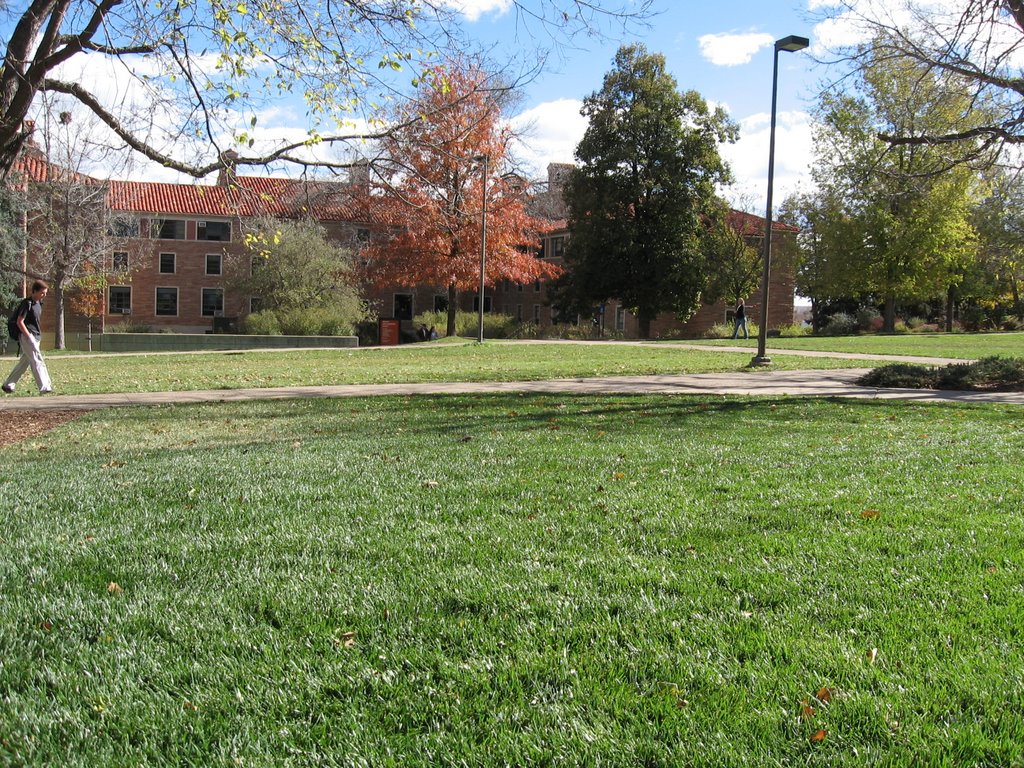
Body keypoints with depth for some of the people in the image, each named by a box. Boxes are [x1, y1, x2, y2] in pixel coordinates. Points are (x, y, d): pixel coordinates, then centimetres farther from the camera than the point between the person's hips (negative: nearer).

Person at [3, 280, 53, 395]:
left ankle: (8, 385, 23)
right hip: (27, 336, -9)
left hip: (35, 337, 9)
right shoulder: (27, 303, -13)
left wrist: (38, 333, 14)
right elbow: (20, 322, -15)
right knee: (37, 361, -14)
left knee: (24, 362, 13)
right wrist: (28, 336, -17)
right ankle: (45, 388, -18)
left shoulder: (39, 303, 13)